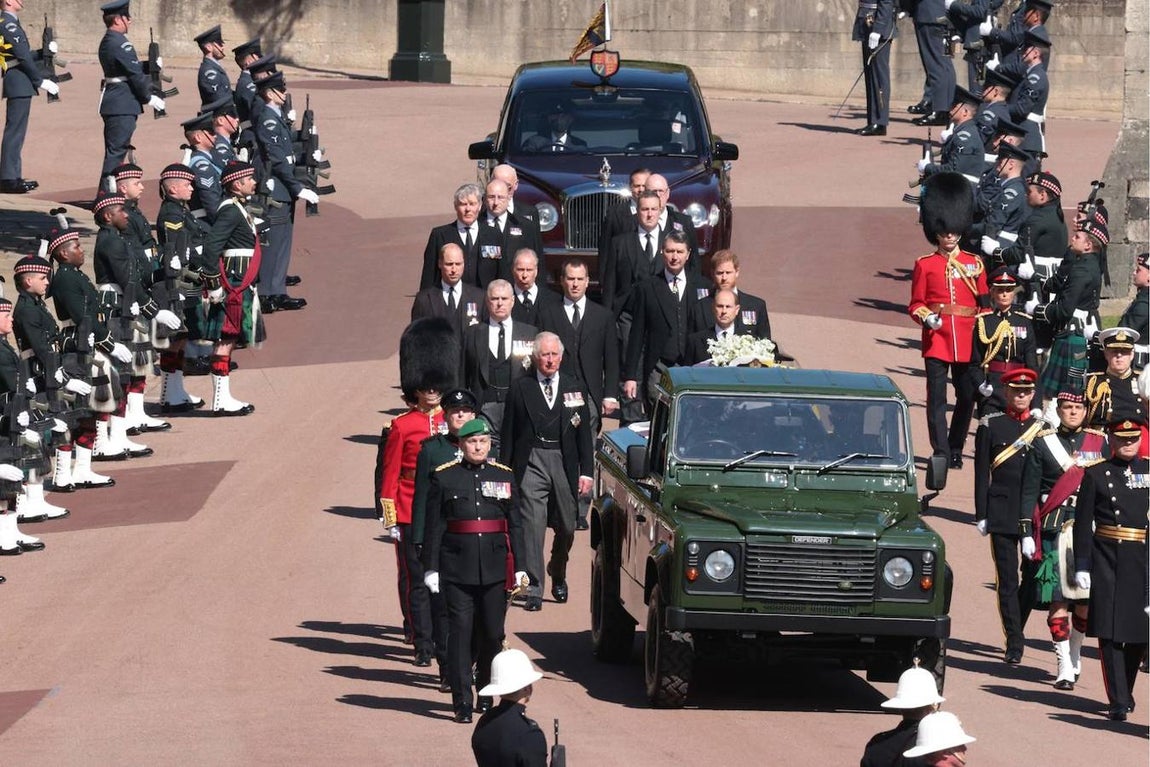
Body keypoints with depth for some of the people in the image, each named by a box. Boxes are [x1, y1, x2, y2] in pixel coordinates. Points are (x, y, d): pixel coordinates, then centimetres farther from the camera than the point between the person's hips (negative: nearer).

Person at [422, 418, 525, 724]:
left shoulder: (504, 477, 8)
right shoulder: (444, 477, 1)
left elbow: (515, 525, 10)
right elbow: (434, 526, 1)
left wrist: (519, 567, 5)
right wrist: (431, 568, -3)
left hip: (495, 569, 2)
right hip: (457, 568, -2)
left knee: (492, 634, 6)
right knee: (460, 632, -5)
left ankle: (486, 693, 25)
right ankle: (462, 702, -3)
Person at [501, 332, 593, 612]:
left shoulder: (575, 389, 8)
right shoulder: (520, 389, 2)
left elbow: (584, 432, 8)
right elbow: (508, 434, 3)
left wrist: (586, 472, 2)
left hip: (565, 463, 2)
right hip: (531, 463, -2)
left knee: (566, 527, 12)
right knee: (532, 526, -9)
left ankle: (558, 575, 39)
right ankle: (533, 590, -8)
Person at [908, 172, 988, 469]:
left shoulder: (974, 264, 8)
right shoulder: (925, 265, 4)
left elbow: (984, 302, 11)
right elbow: (916, 304, 6)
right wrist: (926, 318, -14)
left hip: (966, 341, 2)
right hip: (936, 340, -2)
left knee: (967, 397, 7)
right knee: (937, 398, -5)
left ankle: (956, 449, 22)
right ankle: (941, 453, -4)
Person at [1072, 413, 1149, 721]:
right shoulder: (1096, 475, 4)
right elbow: (1083, 523, 2)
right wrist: (1082, 565, -5)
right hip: (1107, 560, -2)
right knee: (1110, 632, -6)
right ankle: (1118, 701, -4)